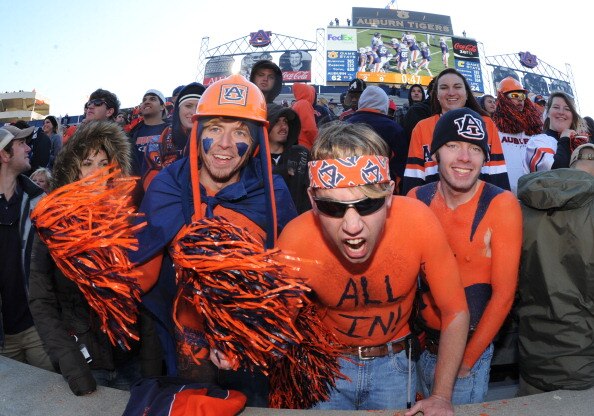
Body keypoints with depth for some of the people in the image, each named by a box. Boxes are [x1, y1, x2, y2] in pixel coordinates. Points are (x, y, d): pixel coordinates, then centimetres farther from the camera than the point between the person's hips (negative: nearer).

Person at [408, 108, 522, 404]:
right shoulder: (416, 199, -7)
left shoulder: (501, 205, -16)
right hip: (421, 344, 3)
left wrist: (464, 361, -11)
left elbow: (503, 294, -14)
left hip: (473, 348, -3)